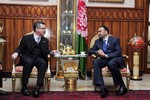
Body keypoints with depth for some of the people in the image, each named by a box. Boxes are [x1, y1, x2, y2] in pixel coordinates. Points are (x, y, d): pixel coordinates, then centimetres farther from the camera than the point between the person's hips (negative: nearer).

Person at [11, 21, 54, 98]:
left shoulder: (45, 40, 17)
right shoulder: (26, 38, 6)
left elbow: (46, 51, 18)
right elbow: (20, 48, 6)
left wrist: (51, 52, -5)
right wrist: (16, 53, -16)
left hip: (39, 58, 3)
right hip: (27, 58, -2)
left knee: (44, 63, -32)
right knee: (29, 62, -38)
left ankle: (38, 87, -36)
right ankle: (24, 87, -28)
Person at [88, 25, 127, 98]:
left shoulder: (115, 39, 3)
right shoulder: (97, 41, 17)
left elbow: (118, 52, -8)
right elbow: (90, 51, 14)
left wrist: (106, 55, -20)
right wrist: (97, 52, -9)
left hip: (115, 59, -4)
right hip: (104, 59, 4)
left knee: (111, 63, -39)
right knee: (96, 62, -30)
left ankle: (122, 86, -24)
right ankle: (102, 88, -39)